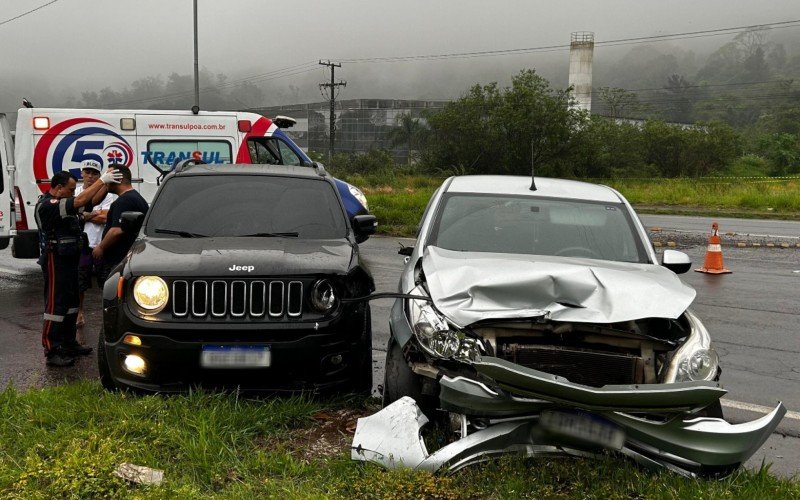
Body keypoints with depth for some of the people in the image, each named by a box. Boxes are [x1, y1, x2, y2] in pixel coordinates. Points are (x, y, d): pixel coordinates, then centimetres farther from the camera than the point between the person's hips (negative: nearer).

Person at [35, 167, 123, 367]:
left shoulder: (62, 202, 11)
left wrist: (107, 182, -6)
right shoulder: (46, 206, -18)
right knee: (55, 305, -7)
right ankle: (51, 352, -4)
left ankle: (68, 344, 26)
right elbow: (80, 201, -29)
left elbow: (92, 201, 9)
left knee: (71, 303, 16)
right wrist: (102, 180, -27)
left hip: (69, 260, 10)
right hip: (56, 262, -10)